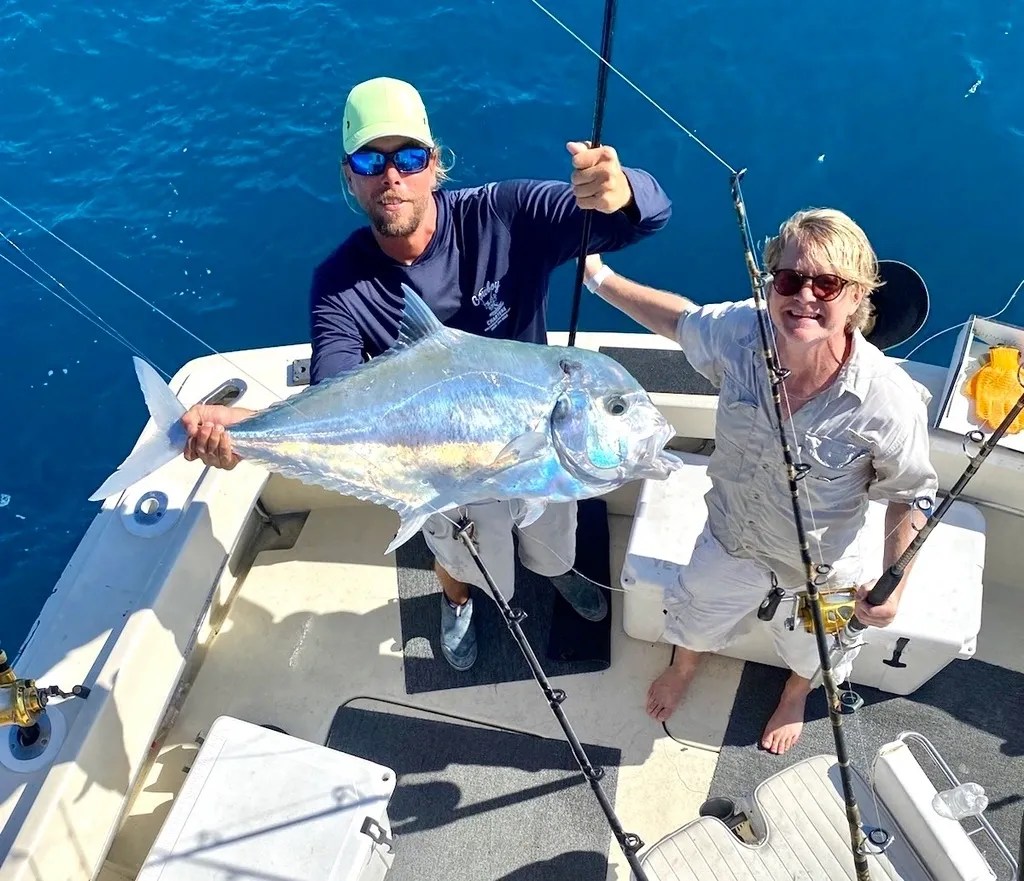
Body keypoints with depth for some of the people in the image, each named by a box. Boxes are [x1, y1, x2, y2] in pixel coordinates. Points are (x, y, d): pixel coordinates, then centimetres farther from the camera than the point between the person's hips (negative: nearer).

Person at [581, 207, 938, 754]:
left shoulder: (892, 401, -35)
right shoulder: (738, 332, -29)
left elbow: (908, 496, -17)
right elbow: (677, 318, -6)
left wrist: (894, 584, -19)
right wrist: (597, 275, -3)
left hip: (819, 567, -1)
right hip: (731, 537, 2)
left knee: (807, 648, 32)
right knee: (696, 616, 31)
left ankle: (793, 698, 71)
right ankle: (683, 668, 70)